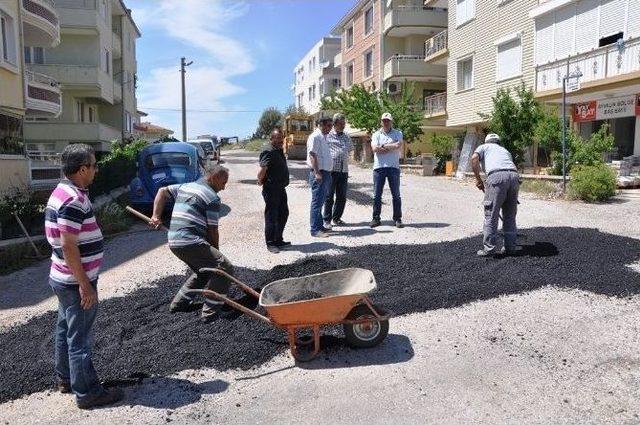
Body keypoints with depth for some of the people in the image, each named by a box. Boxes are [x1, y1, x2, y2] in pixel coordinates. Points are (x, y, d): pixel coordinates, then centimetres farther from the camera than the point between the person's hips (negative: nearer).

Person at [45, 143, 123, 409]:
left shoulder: (62, 192, 8)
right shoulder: (74, 200, -24)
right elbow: (69, 247, -26)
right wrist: (85, 285, -21)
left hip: (64, 279, 10)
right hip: (76, 283, -10)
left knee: (65, 329, 21)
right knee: (80, 338, 0)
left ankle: (65, 378, 36)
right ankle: (88, 393, 11)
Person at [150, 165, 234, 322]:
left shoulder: (185, 186, 20)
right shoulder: (212, 197, -5)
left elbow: (162, 191, 26)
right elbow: (212, 230, -4)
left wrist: (156, 216, 19)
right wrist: (215, 252, 9)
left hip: (173, 242, 9)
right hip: (191, 242, -9)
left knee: (204, 270, 26)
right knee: (224, 269, -4)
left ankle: (179, 302, 29)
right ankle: (210, 312, -7)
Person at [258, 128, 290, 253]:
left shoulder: (279, 152, 11)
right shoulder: (269, 153, -18)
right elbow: (262, 170, -28)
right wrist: (261, 181, -14)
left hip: (281, 188, 9)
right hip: (271, 190, -9)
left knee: (283, 214, 17)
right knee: (271, 217, 0)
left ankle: (278, 240, 29)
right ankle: (270, 243, 11)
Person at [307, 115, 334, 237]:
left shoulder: (324, 137, 18)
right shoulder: (315, 137, -11)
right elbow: (312, 155, -18)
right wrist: (317, 173, -24)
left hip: (325, 172, 10)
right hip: (318, 173, -10)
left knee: (321, 201, 14)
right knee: (317, 201, -7)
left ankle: (320, 226, 22)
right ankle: (315, 230, -4)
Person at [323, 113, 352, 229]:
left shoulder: (347, 137, 15)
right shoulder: (328, 136, -2)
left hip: (344, 170, 5)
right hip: (331, 170, -5)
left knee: (342, 197, 8)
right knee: (329, 196, -2)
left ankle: (337, 218, 21)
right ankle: (327, 220, 5)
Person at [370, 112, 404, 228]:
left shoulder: (397, 133, 9)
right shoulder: (376, 135, 11)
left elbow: (399, 146, -11)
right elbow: (375, 149, -7)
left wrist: (383, 146, -5)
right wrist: (392, 146, -5)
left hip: (393, 167, -1)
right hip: (379, 167, 1)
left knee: (396, 195, 3)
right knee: (377, 195, 3)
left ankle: (397, 219, 10)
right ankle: (376, 218, 11)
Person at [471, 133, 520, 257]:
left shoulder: (484, 147, 25)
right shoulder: (505, 150, 38)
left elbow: (474, 158, 2)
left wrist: (478, 178, 8)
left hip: (496, 176, -5)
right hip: (514, 176, 5)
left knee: (491, 215, 0)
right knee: (510, 215, 14)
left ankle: (489, 248, 2)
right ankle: (510, 247, 19)